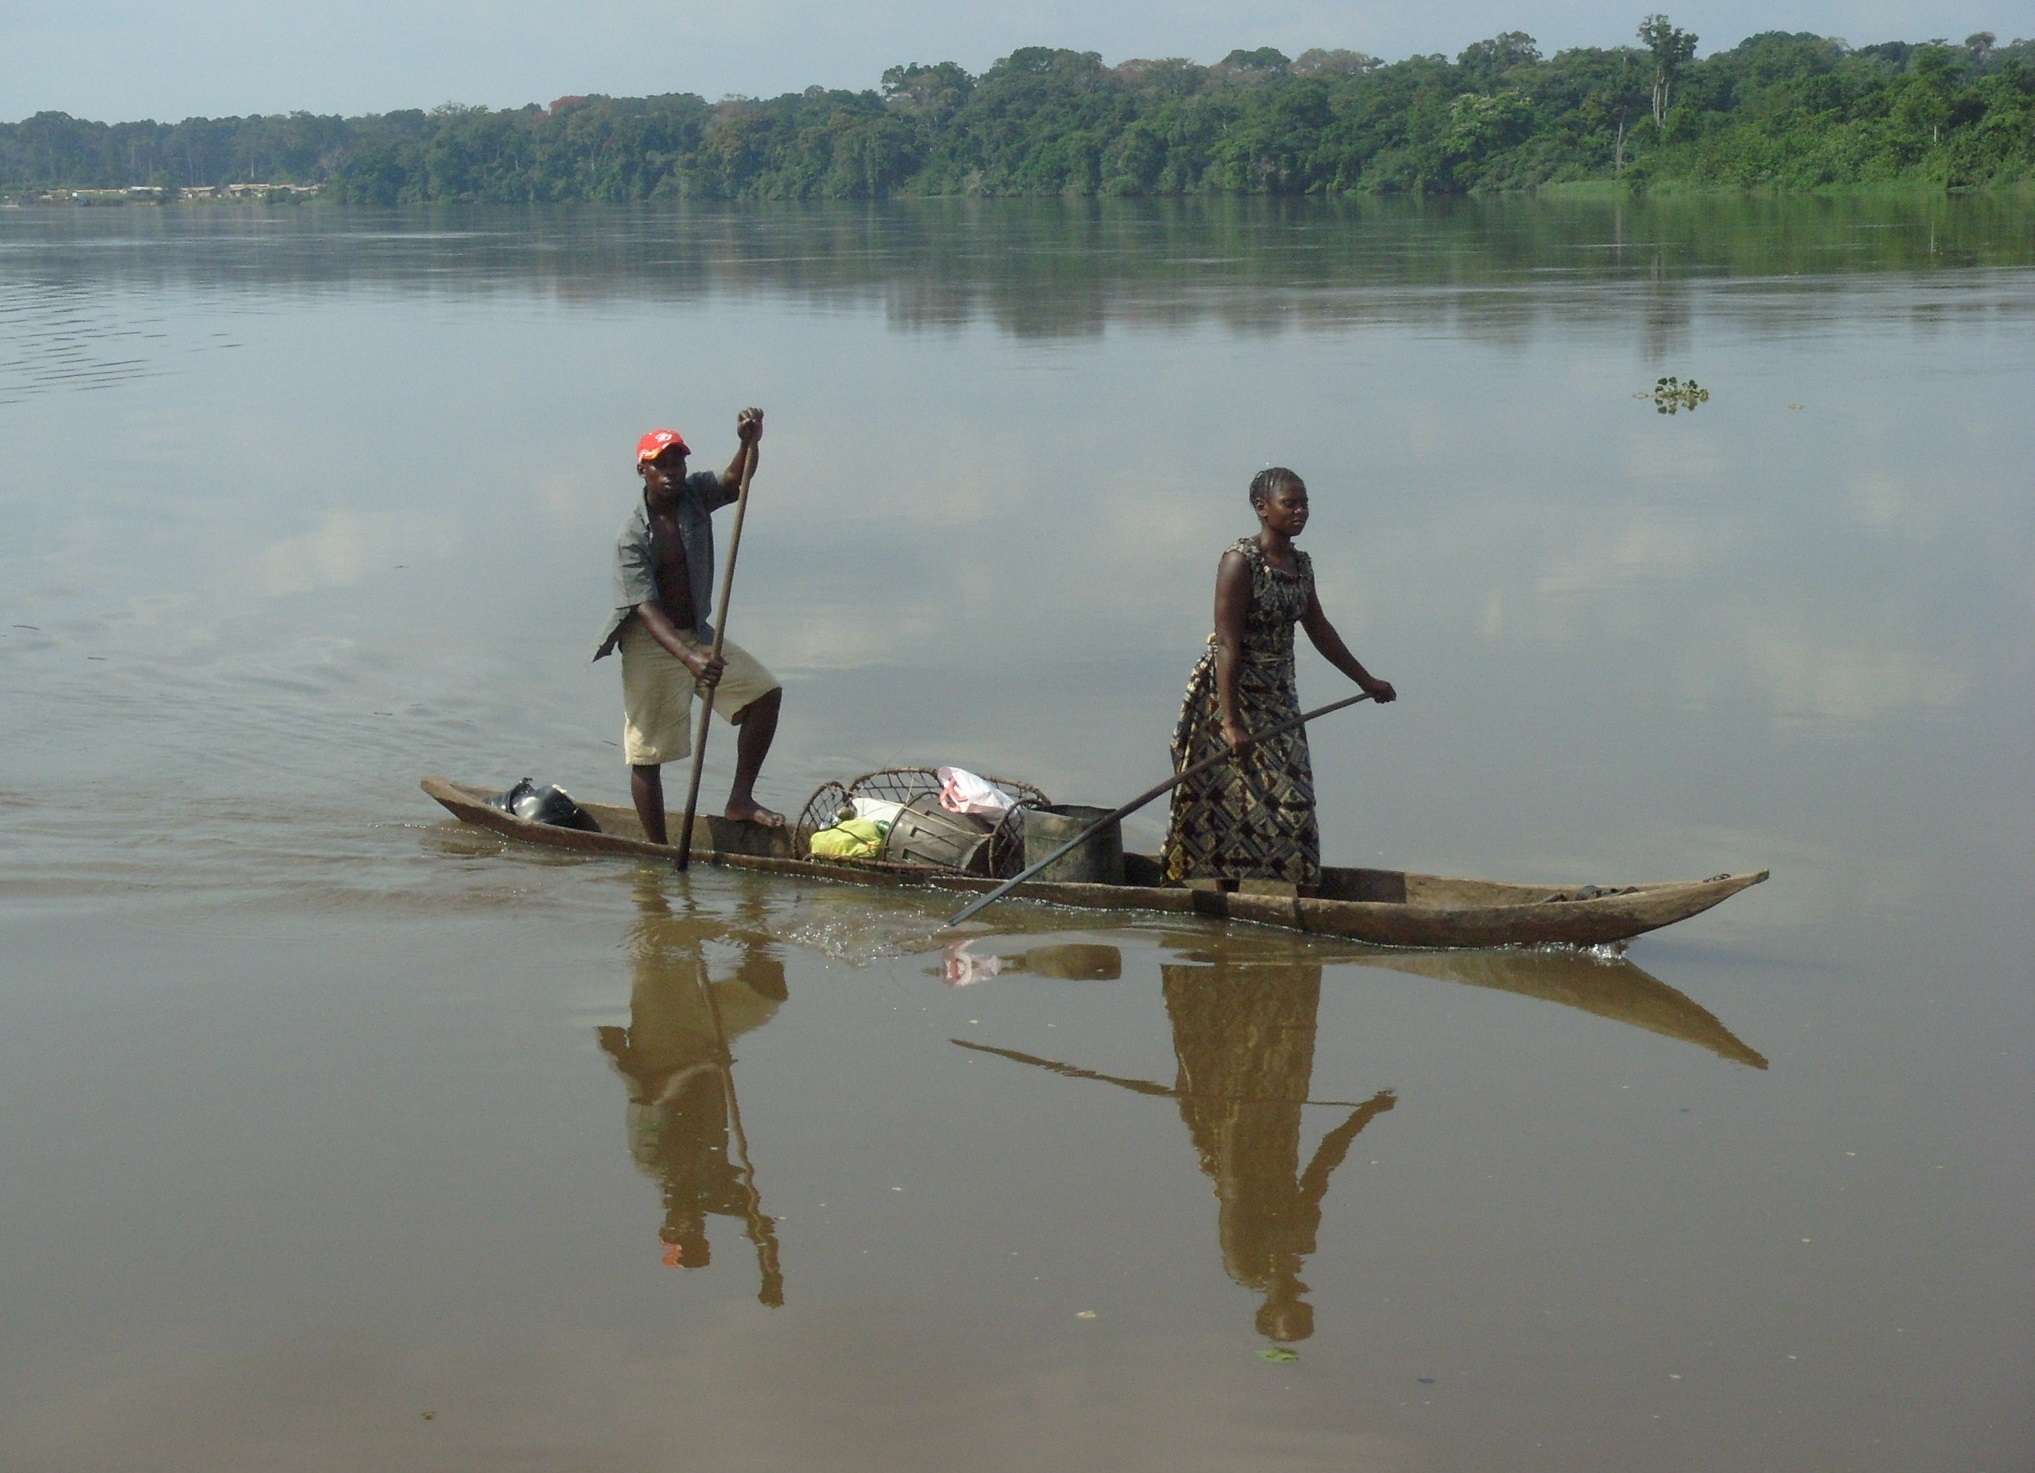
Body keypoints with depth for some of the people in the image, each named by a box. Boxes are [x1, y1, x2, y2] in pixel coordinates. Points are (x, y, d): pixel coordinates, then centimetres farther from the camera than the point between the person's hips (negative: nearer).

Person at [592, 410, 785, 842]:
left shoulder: (695, 496, -1)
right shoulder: (632, 536, -19)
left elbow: (735, 481, -20)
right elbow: (647, 610, -27)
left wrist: (749, 443, -42)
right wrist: (688, 658, -40)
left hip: (696, 634, 6)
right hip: (650, 645, -6)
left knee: (765, 690, -6)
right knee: (647, 753, -3)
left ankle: (740, 798, -1)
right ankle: (658, 851, 6)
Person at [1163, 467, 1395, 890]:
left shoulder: (1300, 564, 8)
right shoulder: (1240, 562, -15)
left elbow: (1319, 631, 23)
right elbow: (1227, 645, -20)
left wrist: (1366, 680, 30)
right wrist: (1231, 722, -26)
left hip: (1278, 696, 8)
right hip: (1230, 693, -8)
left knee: (1289, 805, 2)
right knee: (1230, 802, -8)